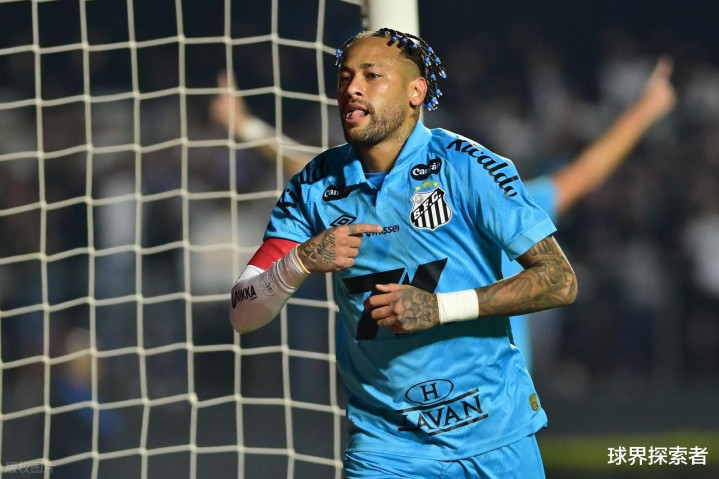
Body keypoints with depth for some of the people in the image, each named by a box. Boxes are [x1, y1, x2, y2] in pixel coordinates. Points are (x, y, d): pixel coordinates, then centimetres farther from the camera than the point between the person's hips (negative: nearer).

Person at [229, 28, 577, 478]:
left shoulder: (465, 165, -9)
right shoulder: (314, 186, 1)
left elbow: (560, 280, -11)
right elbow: (242, 315, -1)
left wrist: (441, 307, -21)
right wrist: (301, 262, -22)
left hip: (493, 432, -2)